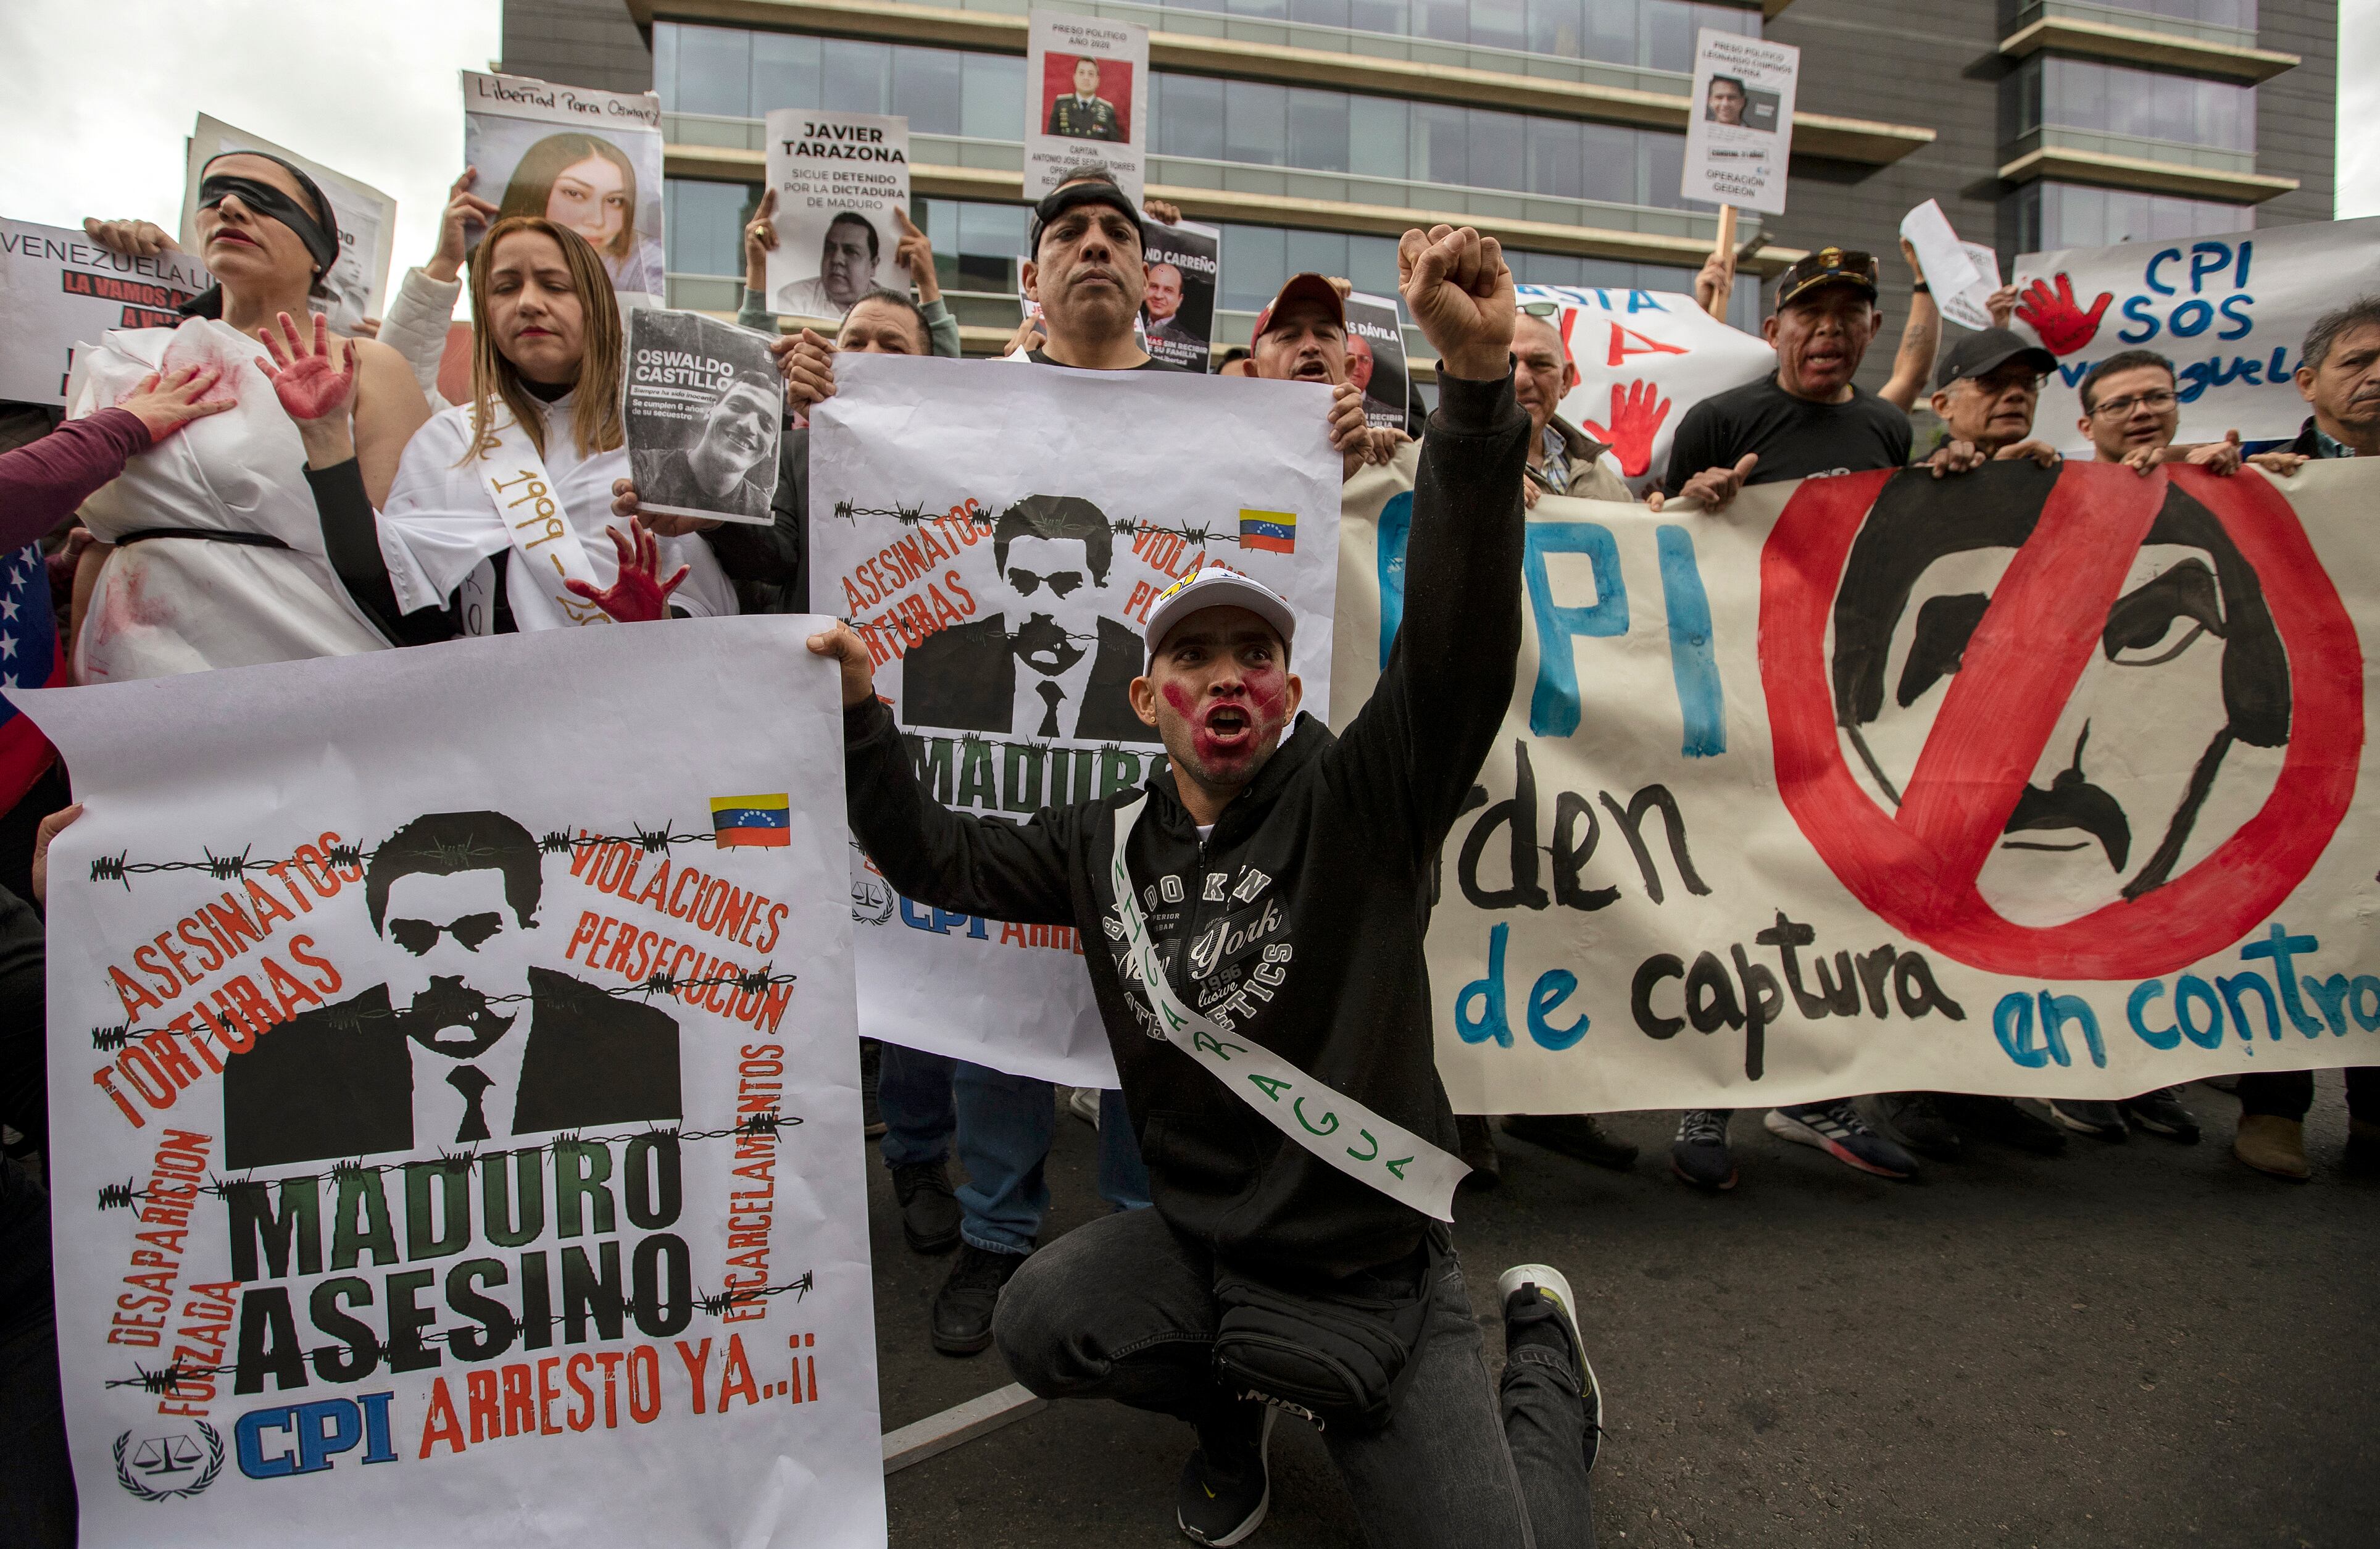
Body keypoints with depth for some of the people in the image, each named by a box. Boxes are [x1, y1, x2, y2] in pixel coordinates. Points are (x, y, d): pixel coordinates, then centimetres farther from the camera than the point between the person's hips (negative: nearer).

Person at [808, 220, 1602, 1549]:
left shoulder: (1359, 798, -15)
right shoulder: (1105, 845, -1)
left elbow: (1460, 643, -31)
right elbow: (941, 856, 10)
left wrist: (1480, 384, -42)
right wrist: (862, 716, -1)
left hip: (1376, 1268, -3)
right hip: (1198, 1241, 4)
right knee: (1043, 1325, -21)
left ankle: (1540, 1351, 27)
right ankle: (1232, 1401, 13)